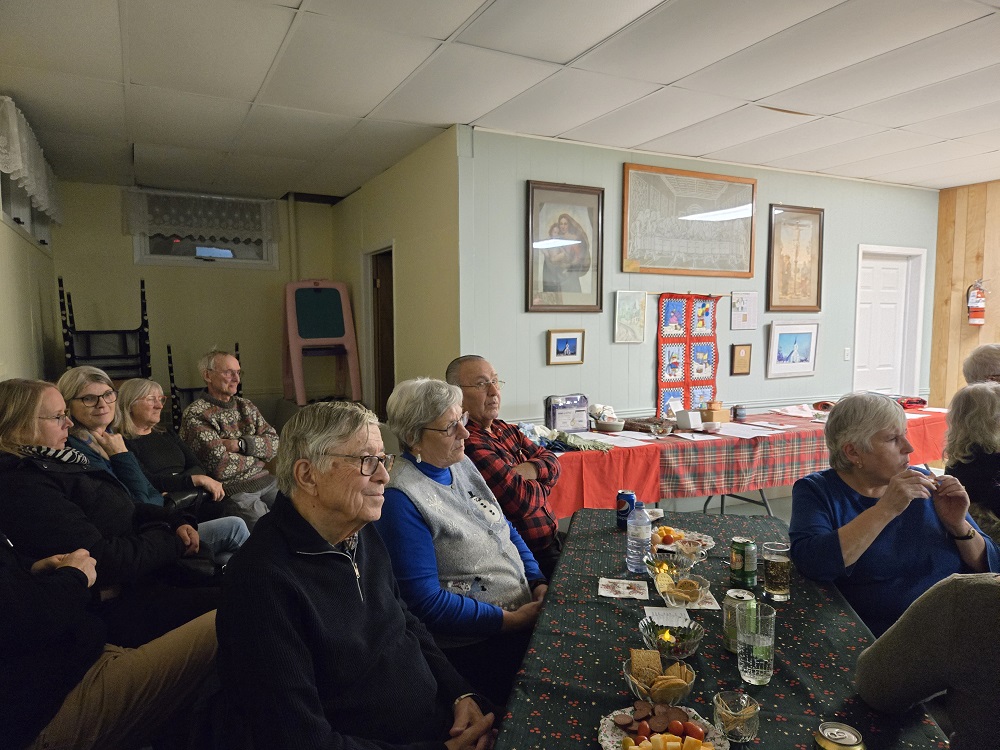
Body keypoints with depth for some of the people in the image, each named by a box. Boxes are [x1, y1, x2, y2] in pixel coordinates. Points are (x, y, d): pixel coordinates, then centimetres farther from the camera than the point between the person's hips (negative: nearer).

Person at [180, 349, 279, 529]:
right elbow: (220, 466, -15)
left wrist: (241, 444, -8)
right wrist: (256, 455, 0)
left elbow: (274, 443, 7)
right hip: (233, 489, -6)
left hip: (266, 481, 6)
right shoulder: (195, 415, -6)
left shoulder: (246, 405, 16)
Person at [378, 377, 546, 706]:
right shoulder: (401, 499, -18)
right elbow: (425, 601, -20)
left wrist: (538, 581, 1)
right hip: (473, 646, -8)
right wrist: (510, 620, -17)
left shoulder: (461, 464, 7)